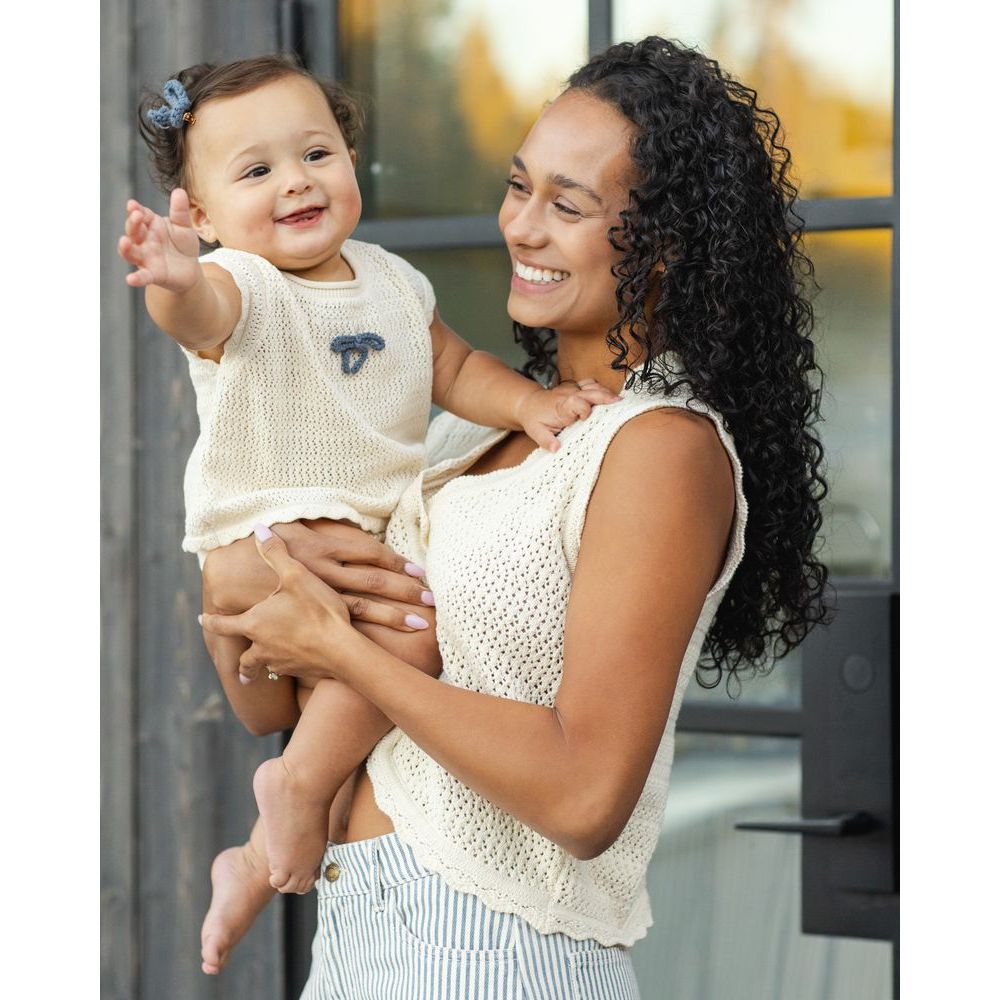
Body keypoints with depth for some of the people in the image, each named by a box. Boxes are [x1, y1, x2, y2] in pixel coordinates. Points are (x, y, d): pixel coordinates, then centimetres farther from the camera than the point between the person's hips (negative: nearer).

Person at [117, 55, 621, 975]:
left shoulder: (390, 280, 9)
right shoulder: (241, 288, -15)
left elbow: (454, 368, 16)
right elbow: (205, 310, -38)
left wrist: (527, 403, -4)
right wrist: (175, 283, -63)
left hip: (380, 526, 8)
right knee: (414, 624, -28)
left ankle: (266, 857, 29)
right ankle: (299, 786, -10)